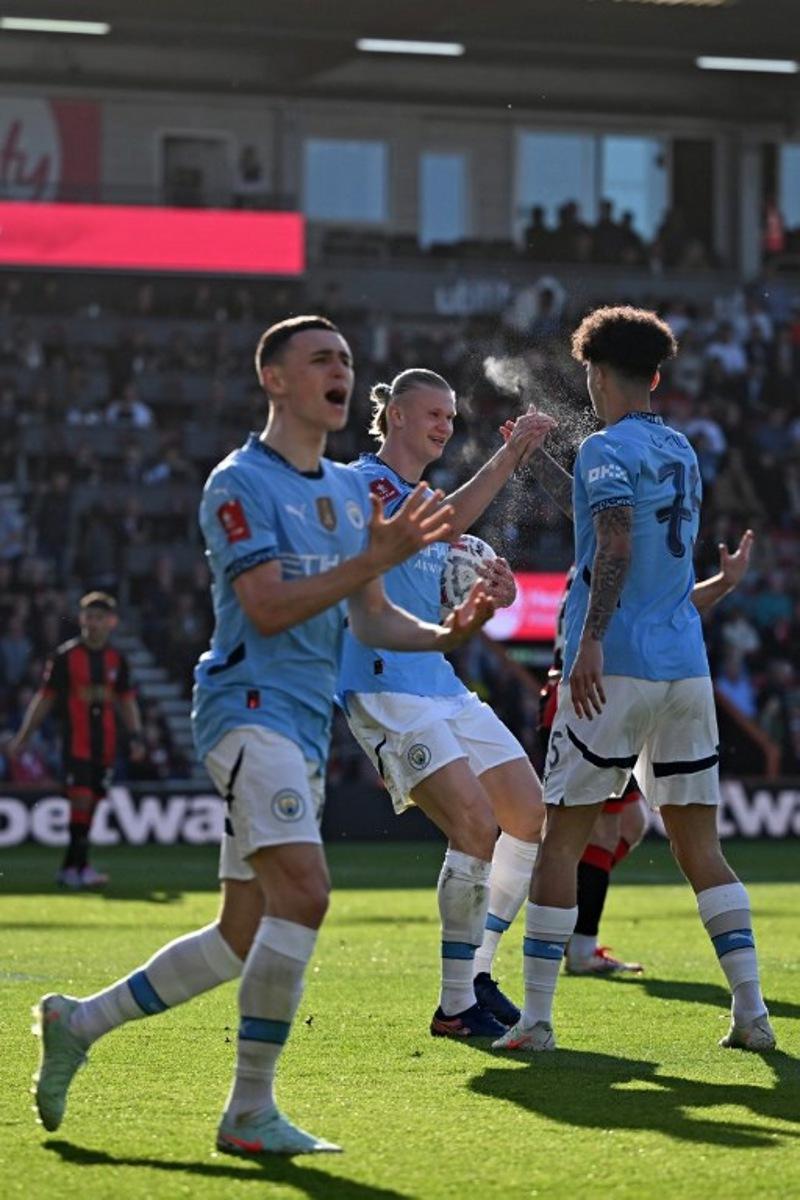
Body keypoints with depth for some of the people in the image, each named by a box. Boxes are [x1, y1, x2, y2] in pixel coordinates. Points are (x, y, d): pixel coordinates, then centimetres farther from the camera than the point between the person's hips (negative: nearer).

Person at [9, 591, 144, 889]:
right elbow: (45, 698, 1)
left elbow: (127, 701, 17)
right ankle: (81, 867, -13)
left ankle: (69, 868, 14)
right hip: (75, 740, -4)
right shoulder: (66, 655, -2)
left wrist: (135, 736, 5)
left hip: (105, 744, 4)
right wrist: (23, 735, -1)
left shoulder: (117, 659, 10)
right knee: (81, 799, -14)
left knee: (91, 802, 5)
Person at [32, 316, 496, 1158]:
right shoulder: (240, 483, -7)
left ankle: (78, 1024, 25)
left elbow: (370, 619, 19)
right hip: (249, 707, -9)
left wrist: (446, 633, 1)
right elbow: (268, 607, -17)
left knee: (243, 939, 10)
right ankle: (249, 1114, -18)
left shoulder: (350, 491, 18)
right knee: (303, 892, -24)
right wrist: (376, 558, -24)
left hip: (306, 729, 9)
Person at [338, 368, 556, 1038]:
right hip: (385, 688, -10)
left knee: (531, 815, 7)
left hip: (441, 684, 10)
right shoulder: (364, 483, -8)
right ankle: (455, 1007, -12)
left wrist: (490, 596, 4)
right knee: (476, 824, -20)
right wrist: (509, 458, -28)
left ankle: (478, 974, 19)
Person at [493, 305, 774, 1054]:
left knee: (562, 837, 0)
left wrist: (590, 641, -28)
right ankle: (751, 1011, 2)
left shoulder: (607, 450, -7)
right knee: (698, 843, 9)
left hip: (618, 666, -7)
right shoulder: (683, 452, 16)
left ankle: (535, 1017, -2)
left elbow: (617, 547, -20)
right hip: (686, 664, 7)